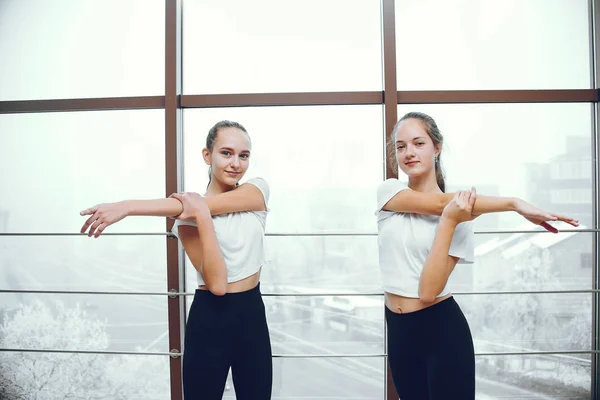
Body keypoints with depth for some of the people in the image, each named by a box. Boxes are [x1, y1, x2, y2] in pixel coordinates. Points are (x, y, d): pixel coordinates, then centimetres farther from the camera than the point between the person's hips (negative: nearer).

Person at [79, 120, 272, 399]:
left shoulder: (258, 190, -4)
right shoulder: (189, 212, -8)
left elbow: (207, 205, -23)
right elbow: (217, 284, -19)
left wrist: (127, 207, -28)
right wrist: (202, 218, -27)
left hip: (252, 314, 2)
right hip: (209, 320, -2)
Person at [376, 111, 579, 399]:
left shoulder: (460, 211, -8)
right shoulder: (388, 191, -2)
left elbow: (428, 291, -19)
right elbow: (440, 204, -22)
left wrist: (449, 221, -26)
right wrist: (514, 203, -23)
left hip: (442, 330, -3)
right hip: (398, 329, 3)